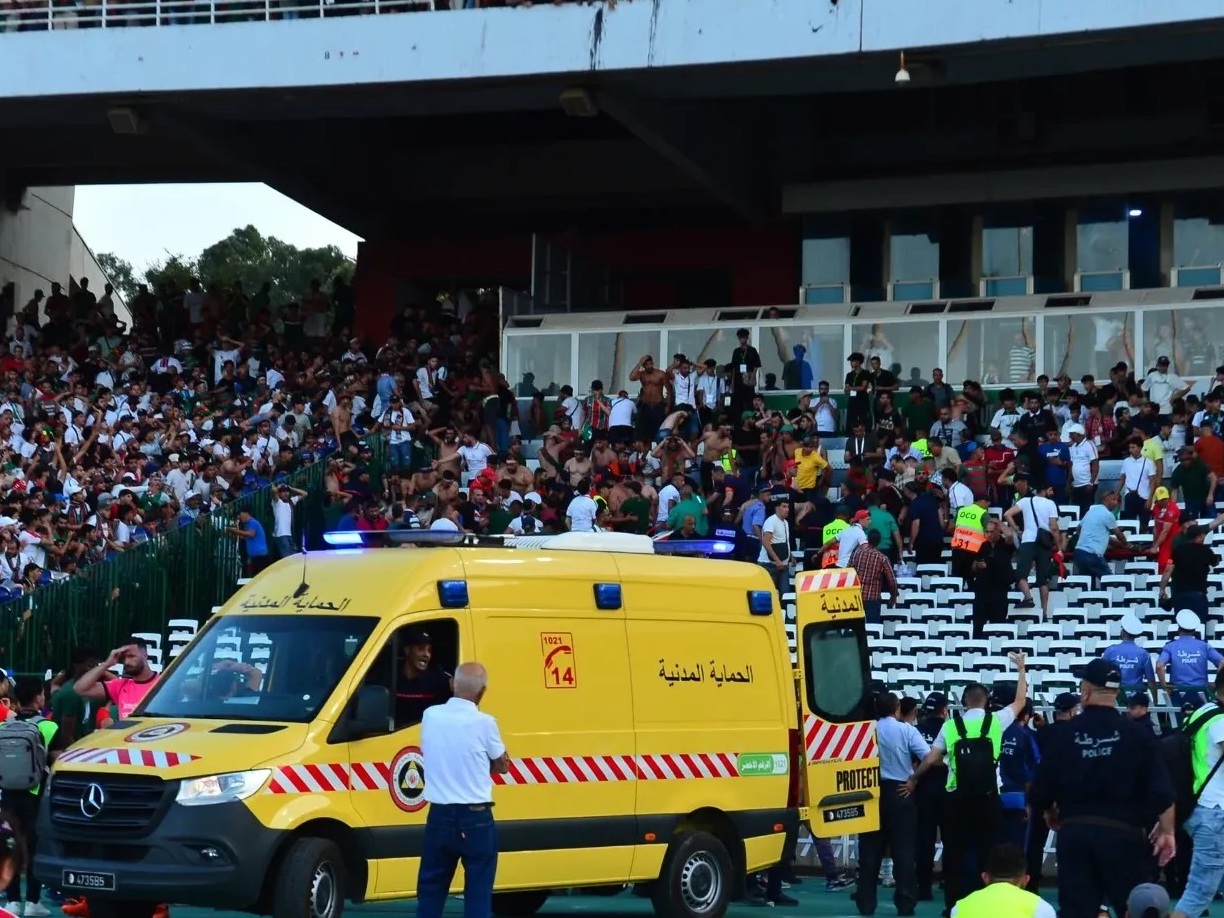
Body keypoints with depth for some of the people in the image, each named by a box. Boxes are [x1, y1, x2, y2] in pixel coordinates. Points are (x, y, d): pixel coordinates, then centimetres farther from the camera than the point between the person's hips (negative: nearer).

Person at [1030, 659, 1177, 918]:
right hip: (1123, 833, -1)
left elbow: (1041, 790, 3)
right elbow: (1161, 790, -10)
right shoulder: (1136, 735, -6)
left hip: (1074, 832, 1)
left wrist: (1052, 815, 24)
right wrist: (1167, 832, 2)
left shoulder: (1063, 736, -3)